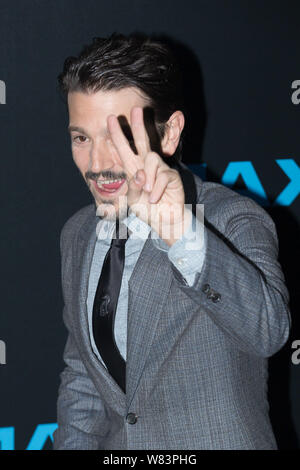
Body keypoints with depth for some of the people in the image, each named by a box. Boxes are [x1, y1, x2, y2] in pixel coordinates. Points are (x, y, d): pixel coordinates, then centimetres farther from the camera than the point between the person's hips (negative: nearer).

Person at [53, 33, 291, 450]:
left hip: (219, 440, -5)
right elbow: (81, 376, 10)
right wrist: (72, 444, -3)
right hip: (114, 443, 5)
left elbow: (268, 330, -39)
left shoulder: (235, 222, -19)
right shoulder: (77, 235, 1)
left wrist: (180, 234, -51)